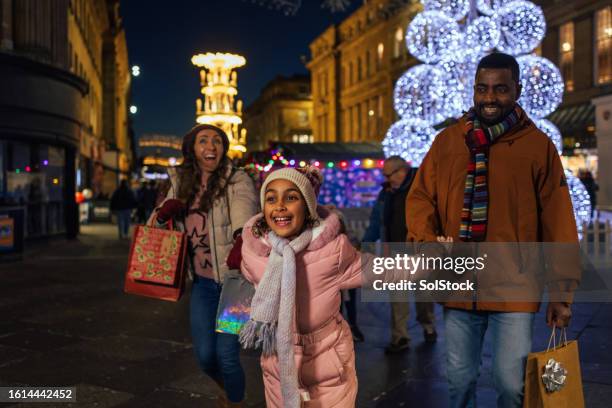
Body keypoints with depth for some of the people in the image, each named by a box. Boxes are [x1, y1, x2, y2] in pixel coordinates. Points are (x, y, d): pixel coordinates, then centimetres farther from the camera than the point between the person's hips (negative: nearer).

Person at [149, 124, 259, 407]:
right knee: (205, 355, 10)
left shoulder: (237, 181, -12)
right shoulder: (181, 185, 6)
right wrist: (164, 213, -12)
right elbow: (155, 226, 12)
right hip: (203, 283, 5)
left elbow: (244, 219, -31)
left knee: (226, 356, -5)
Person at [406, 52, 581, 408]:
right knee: (460, 378, 15)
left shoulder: (538, 145, -3)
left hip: (514, 286, -2)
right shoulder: (447, 141, 4)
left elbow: (558, 222, -2)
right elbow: (420, 197, 5)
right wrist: (427, 242, -14)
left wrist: (561, 292, -3)